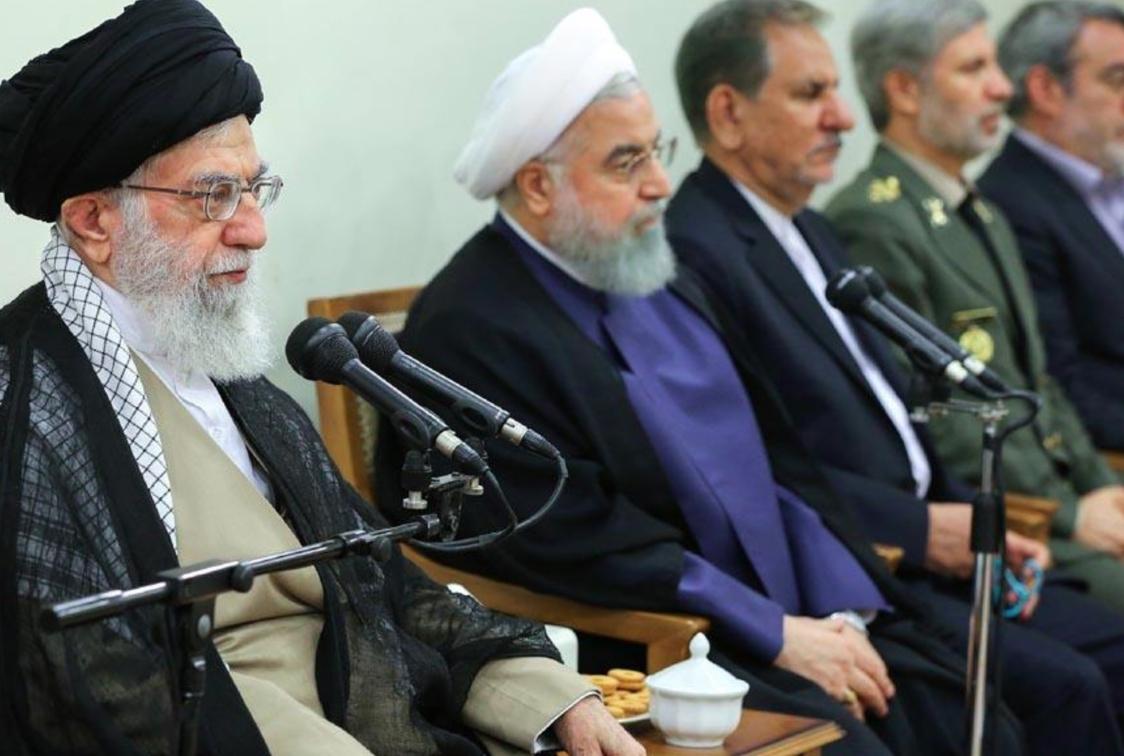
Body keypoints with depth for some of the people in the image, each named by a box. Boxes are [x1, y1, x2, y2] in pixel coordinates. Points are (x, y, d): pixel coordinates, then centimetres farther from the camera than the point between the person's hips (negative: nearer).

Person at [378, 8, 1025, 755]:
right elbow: (583, 544, -18)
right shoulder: (468, 330, -12)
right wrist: (777, 636, -15)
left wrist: (847, 611, -1)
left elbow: (780, 461, 12)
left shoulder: (660, 279, 13)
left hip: (805, 620, 7)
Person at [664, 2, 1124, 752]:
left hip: (924, 556, 10)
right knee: (1061, 684, -19)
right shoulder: (694, 253, -14)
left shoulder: (813, 235, 18)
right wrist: (922, 529, -16)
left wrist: (976, 522, 5)